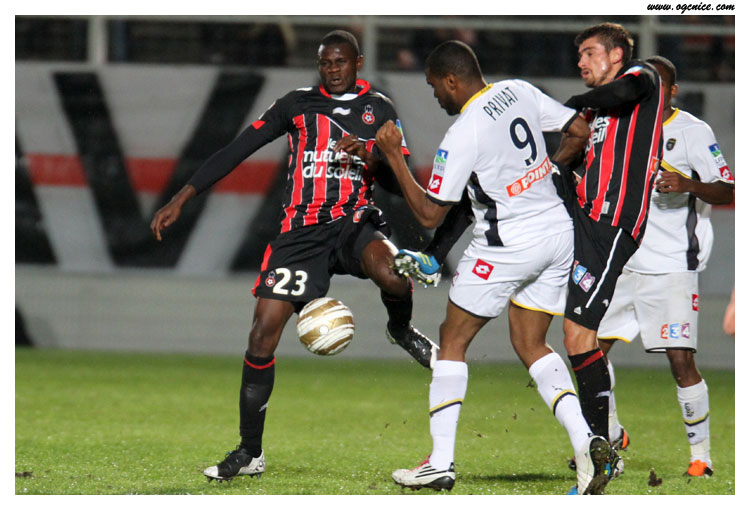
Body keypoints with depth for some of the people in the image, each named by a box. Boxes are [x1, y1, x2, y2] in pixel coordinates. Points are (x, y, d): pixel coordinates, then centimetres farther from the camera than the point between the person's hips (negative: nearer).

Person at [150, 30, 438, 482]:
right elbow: (237, 151, 11)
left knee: (390, 273, -38)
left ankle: (401, 329, 0)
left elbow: (400, 185, 8)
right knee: (263, 335, -8)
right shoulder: (299, 104, 13)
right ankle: (250, 453, 6)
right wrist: (181, 199, 6)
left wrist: (369, 160, -14)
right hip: (301, 232, 2)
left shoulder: (379, 109, 11)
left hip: (355, 222, -2)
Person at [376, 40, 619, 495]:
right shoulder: (519, 91, 2)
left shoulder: (462, 136, -18)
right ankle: (585, 439, -7)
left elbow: (429, 215, -14)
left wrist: (393, 154, -9)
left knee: (452, 340, 7)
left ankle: (441, 462, 4)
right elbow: (580, 132, 9)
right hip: (558, 233, 7)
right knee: (531, 345, 14)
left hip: (507, 246, -7)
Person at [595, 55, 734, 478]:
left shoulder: (693, 132, -6)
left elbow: (727, 192, -11)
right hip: (624, 264, 6)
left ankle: (701, 454, 0)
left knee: (681, 359, -10)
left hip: (672, 266, -6)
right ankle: (608, 433, 23)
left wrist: (688, 184, -27)